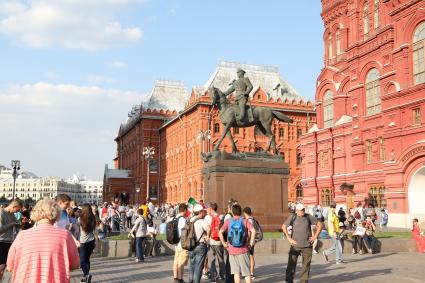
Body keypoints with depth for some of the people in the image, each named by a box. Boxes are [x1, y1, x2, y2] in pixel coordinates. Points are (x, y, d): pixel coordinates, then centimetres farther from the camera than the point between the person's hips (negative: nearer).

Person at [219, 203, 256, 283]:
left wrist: (224, 243, -1)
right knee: (246, 272, 9)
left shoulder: (228, 221, 0)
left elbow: (220, 232, -10)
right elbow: (253, 231, -16)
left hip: (232, 250, 1)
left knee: (236, 272, 10)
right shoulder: (245, 221, -2)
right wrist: (251, 243, -8)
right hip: (243, 250, -1)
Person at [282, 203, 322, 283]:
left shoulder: (309, 217, 2)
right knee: (291, 263, -2)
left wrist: (315, 236, 3)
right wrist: (288, 238, -5)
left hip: (307, 245, 2)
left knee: (306, 264, 5)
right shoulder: (292, 217, -2)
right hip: (295, 245, -1)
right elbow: (283, 226, 1)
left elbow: (320, 225, 9)